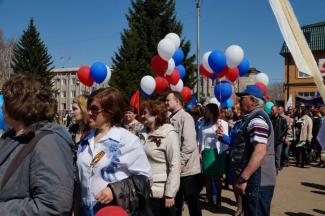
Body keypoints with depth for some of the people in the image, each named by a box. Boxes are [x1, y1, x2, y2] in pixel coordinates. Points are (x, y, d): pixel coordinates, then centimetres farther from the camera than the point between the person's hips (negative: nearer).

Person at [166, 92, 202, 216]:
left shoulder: (185, 117, -11)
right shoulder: (171, 118, 10)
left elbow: (189, 144, -20)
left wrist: (179, 163, -19)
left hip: (187, 169, -7)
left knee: (193, 204, 5)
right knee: (175, 204, 18)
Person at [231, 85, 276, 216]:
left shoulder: (257, 119, -17)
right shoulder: (251, 118, 16)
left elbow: (259, 152, -28)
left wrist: (242, 179, -28)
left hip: (257, 182, -10)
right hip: (252, 180, 10)